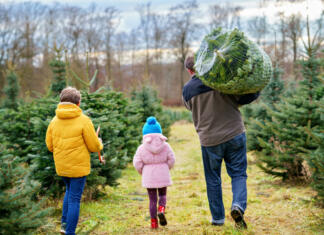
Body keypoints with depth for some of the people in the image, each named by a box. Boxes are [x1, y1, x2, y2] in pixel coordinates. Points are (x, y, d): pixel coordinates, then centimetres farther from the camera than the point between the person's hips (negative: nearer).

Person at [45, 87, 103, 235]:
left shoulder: (54, 121, 0)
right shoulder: (83, 120, -14)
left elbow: (50, 146, 5)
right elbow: (94, 146, -10)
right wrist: (100, 144, 12)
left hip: (61, 167, 5)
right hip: (78, 167, -5)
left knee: (70, 191, 27)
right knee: (74, 199, 3)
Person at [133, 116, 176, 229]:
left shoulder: (141, 148, -6)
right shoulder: (165, 146, -3)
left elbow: (137, 163, -7)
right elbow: (171, 159, -3)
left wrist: (142, 172, 11)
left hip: (148, 177, 0)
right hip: (163, 176, 0)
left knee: (152, 199, 8)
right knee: (162, 195, 19)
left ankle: (153, 221, 8)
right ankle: (161, 209, -11)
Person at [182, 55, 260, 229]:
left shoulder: (187, 90, 0)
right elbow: (243, 98, -9)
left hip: (209, 140, 1)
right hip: (235, 134, -1)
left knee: (213, 179, 14)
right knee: (238, 174, 10)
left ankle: (217, 217, 21)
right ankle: (238, 205, -14)